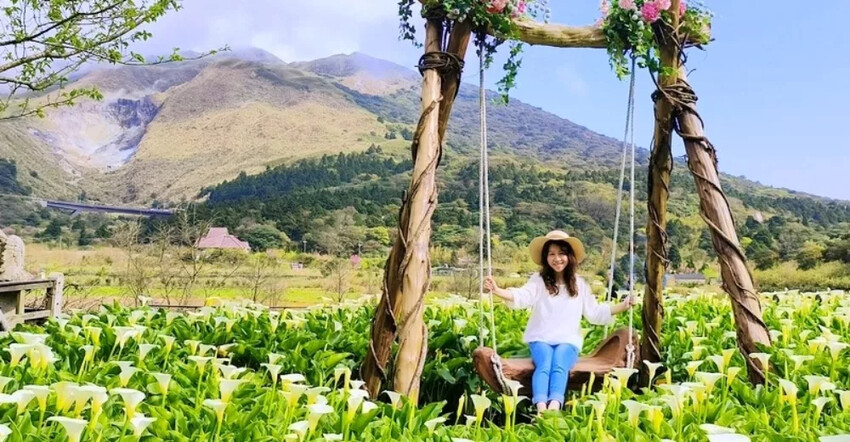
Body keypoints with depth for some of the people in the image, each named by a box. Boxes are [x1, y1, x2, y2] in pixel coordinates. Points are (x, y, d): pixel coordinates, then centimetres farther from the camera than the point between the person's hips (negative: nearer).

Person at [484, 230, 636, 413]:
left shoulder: (579, 284, 12)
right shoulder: (538, 280, 4)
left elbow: (595, 313, 14)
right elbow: (521, 296, -15)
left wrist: (623, 306, 5)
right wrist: (497, 291, -34)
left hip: (568, 340, 1)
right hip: (541, 339, -1)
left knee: (559, 366, -31)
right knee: (544, 365, -32)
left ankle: (555, 406, -53)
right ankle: (541, 407, -52)